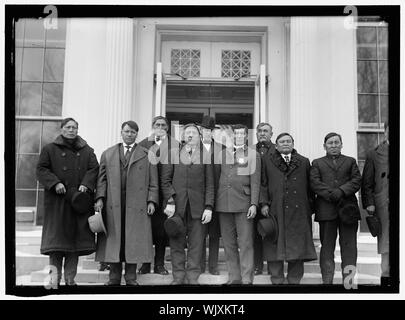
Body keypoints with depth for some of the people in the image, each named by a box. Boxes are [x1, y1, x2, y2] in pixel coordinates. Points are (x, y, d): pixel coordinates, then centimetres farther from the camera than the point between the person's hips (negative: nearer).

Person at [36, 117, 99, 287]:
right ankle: (55, 279, 2)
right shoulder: (50, 149, 8)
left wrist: (85, 185, -12)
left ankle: (70, 278, 9)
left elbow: (94, 169, 5)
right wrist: (55, 183, -14)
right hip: (57, 201, -2)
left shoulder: (87, 151, 13)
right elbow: (41, 169, 1)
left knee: (75, 238, 2)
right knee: (56, 239, -4)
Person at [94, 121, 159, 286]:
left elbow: (153, 181, 6)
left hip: (137, 205, -1)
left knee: (134, 241, 0)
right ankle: (114, 278, 12)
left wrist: (151, 201, -3)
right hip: (113, 206, 1)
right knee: (114, 241, 3)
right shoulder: (108, 154, 16)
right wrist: (100, 198, -2)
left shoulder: (147, 155, 10)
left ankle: (131, 278, 10)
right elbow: (102, 178, 10)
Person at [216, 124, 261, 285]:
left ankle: (247, 279, 0)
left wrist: (254, 204, -9)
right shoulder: (222, 153, 14)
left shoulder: (253, 155, 6)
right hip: (223, 203, 3)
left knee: (245, 243, -5)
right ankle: (234, 277, 14)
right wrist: (211, 203, 9)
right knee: (229, 243, 6)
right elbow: (216, 179, 14)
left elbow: (255, 182, 0)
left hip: (243, 203, -3)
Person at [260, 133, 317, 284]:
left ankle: (294, 280, 13)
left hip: (298, 211, 2)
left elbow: (310, 186, 13)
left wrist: (310, 206, 7)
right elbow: (263, 184, 5)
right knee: (275, 247, 0)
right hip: (275, 211, -1)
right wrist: (264, 203, -6)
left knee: (297, 246, 3)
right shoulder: (267, 161, 10)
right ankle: (277, 280, 9)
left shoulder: (304, 162, 15)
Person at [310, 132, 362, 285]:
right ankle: (327, 280, 3)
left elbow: (357, 180, 4)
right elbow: (314, 183, 1)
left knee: (348, 244, -2)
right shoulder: (317, 163, 16)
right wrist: (331, 194, -13)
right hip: (326, 209, -1)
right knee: (327, 245, 0)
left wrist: (341, 191, -12)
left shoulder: (351, 161, 19)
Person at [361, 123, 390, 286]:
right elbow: (367, 183, 4)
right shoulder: (374, 155, 7)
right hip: (383, 205, -1)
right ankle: (385, 278, 11)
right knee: (386, 247, 3)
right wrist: (369, 203, -6)